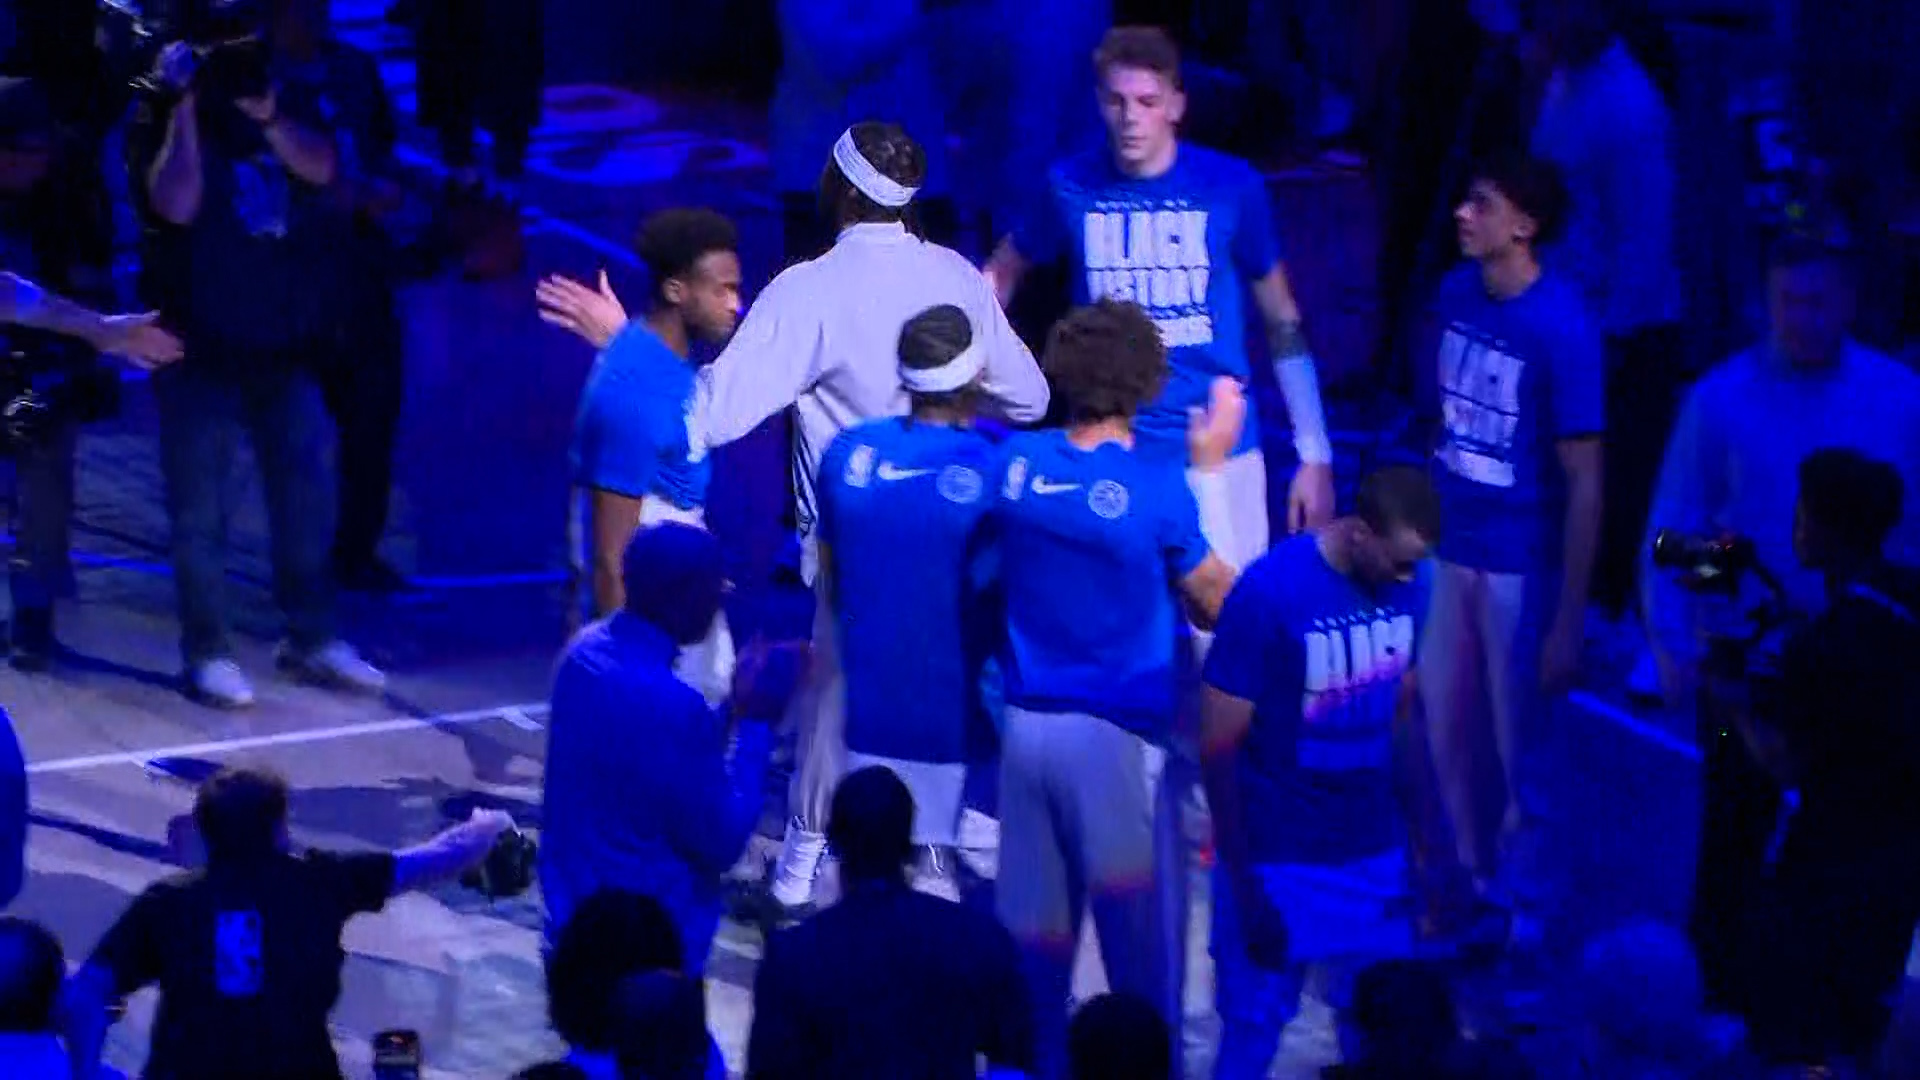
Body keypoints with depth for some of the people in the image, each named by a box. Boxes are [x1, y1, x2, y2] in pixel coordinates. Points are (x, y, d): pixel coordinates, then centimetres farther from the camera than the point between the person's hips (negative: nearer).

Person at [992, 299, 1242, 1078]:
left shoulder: (1014, 462, -2)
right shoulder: (1158, 488, -15)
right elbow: (1216, 605, -3)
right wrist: (1210, 470, 2)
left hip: (1026, 726, 4)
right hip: (1117, 737, -4)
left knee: (1034, 927, 13)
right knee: (1138, 929, 8)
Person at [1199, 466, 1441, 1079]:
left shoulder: (1411, 583, -4)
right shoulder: (1270, 592, -18)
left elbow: (1403, 713, 8)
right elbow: (1219, 748, -13)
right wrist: (1244, 886, -13)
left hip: (1375, 854, 4)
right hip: (1277, 861, -4)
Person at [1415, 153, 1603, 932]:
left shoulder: (1562, 330, -18)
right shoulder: (1455, 293, 0)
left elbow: (1584, 482, -15)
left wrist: (1570, 620, -15)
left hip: (1520, 566, -6)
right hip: (1446, 549, 6)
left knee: (1520, 746, 6)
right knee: (1440, 730, 16)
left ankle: (1519, 908, 24)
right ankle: (1468, 879, 36)